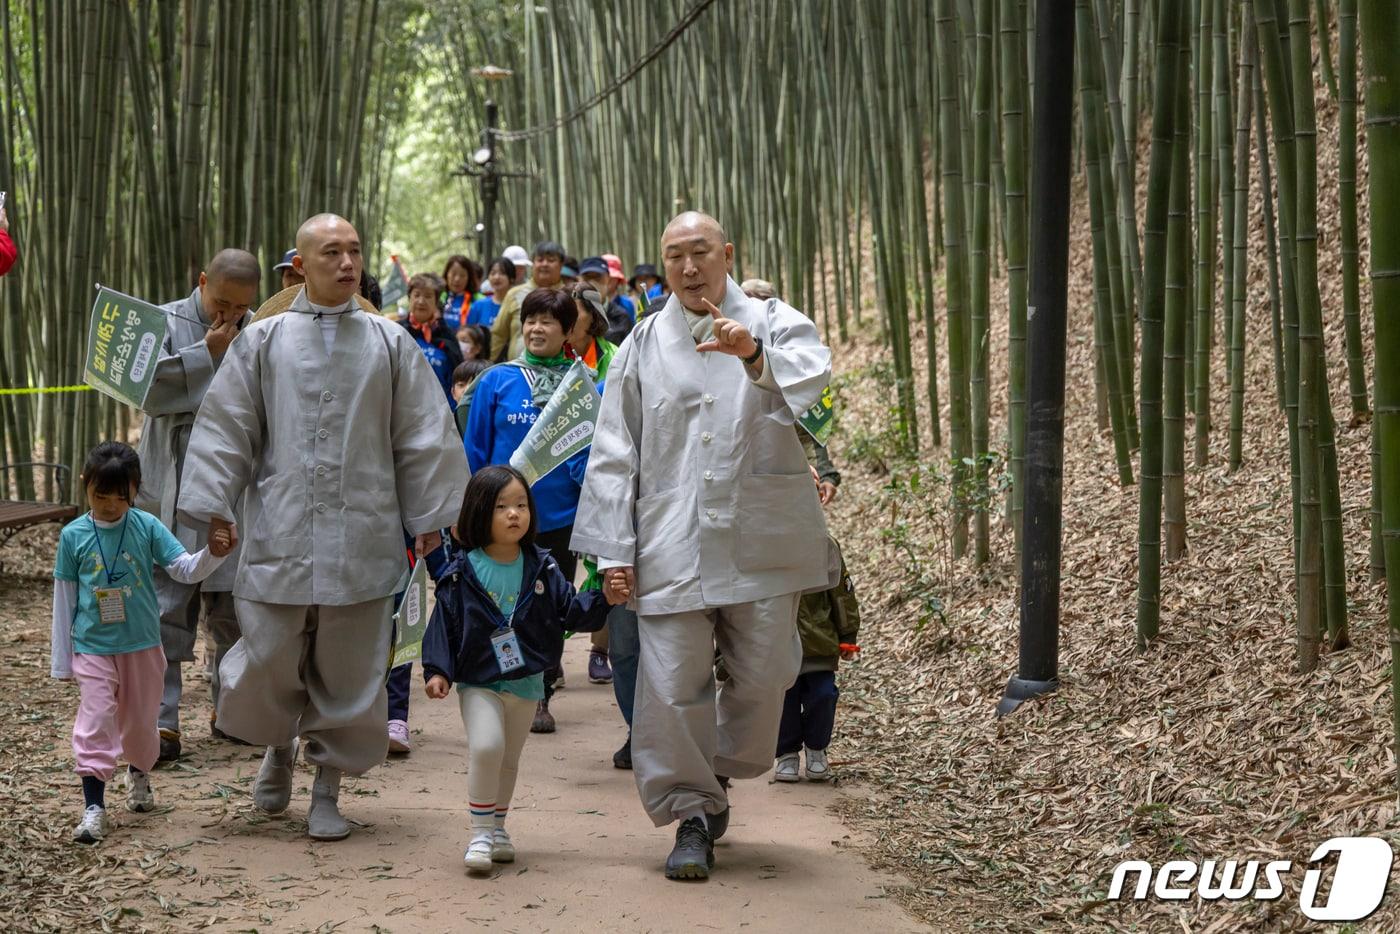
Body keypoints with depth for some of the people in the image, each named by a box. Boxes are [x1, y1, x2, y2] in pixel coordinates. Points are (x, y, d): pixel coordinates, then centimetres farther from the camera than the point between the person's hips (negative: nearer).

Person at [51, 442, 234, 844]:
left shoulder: (147, 527, -6)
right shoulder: (74, 536, -6)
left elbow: (186, 569, -8)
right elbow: (64, 599, 1)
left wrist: (213, 553, -30)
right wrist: (61, 660, 4)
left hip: (142, 647, 1)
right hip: (93, 649, -1)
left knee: (140, 721, 15)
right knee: (95, 723, -10)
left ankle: (139, 776, 42)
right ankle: (93, 807, -9)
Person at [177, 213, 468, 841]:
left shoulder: (389, 343, 6)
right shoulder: (263, 341, 4)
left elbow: (421, 437, 9)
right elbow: (226, 428, 6)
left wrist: (430, 518, 7)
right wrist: (213, 507, 1)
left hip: (362, 541, 1)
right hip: (279, 536, 0)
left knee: (349, 671, 4)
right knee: (268, 661, 1)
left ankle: (327, 790, 20)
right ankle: (279, 748, 33)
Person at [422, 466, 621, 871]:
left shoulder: (541, 568, 0)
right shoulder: (462, 573, -9)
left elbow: (570, 611, -1)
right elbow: (444, 624, -6)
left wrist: (603, 599, -17)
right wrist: (438, 670, -14)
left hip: (526, 683, 4)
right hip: (479, 682, -4)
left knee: (509, 760, 15)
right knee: (486, 747, -22)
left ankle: (497, 828, 33)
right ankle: (480, 833, -10)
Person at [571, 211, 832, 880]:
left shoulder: (773, 323, 5)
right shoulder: (645, 344, 10)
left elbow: (811, 379, -17)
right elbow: (615, 451, 10)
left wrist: (755, 357, -38)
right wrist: (614, 549, 2)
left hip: (762, 541, -1)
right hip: (673, 543, 1)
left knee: (762, 679, 4)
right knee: (673, 683, -5)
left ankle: (721, 775, 30)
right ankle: (692, 813, 8)